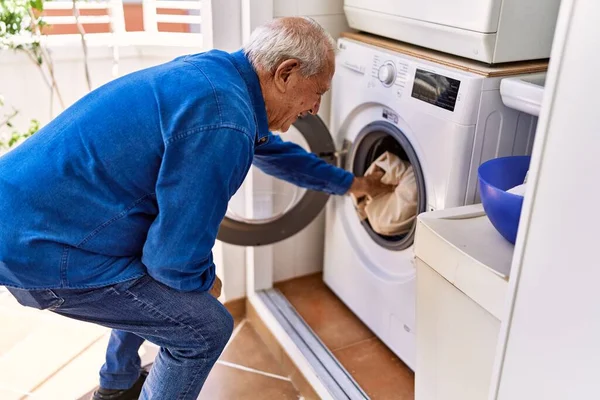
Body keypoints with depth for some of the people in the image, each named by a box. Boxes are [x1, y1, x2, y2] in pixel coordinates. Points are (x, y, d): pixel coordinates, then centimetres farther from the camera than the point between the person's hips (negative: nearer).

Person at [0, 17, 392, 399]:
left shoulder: (219, 70, 5)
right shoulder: (222, 121, -26)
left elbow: (272, 148, 24)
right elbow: (178, 261, -21)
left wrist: (349, 182, 33)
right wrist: (208, 282, 3)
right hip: (39, 245, -10)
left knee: (150, 289, 29)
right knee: (206, 328, -2)